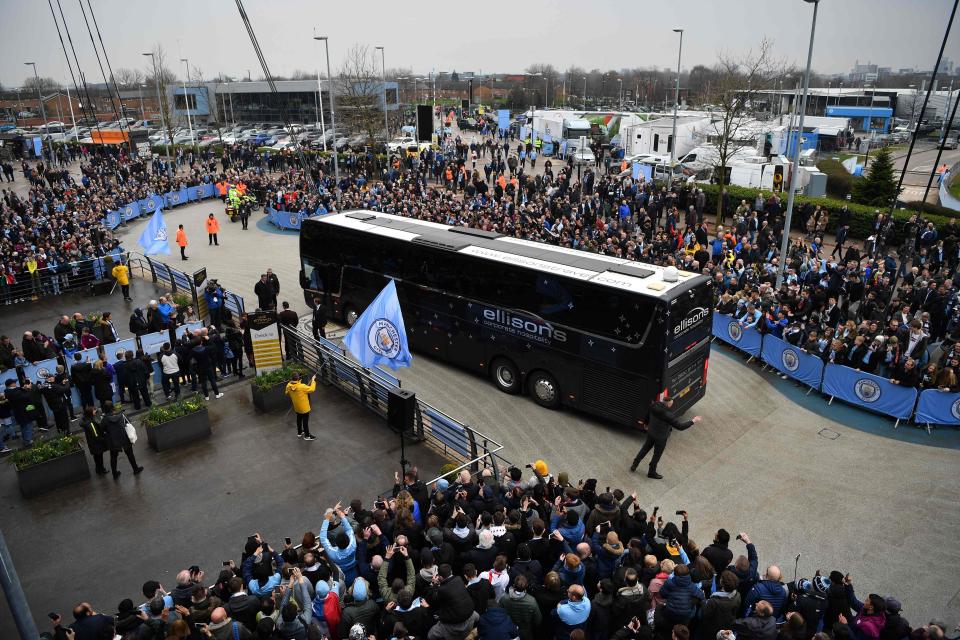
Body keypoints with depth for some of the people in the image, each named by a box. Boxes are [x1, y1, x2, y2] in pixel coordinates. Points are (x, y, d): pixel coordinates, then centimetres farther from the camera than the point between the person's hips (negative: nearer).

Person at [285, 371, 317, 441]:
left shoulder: (289, 385, -13)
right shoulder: (301, 387, -34)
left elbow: (287, 393, 6)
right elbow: (312, 389, -25)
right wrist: (313, 380, -13)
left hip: (296, 407, 7)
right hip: (304, 407, -7)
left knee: (299, 419, 27)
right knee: (305, 421, 11)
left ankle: (299, 432, 45)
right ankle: (307, 436, 26)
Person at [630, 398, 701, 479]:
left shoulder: (654, 406, -15)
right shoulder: (668, 415, -35)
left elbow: (648, 415, 6)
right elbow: (680, 426, -27)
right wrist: (693, 421, -18)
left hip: (650, 432, 6)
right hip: (660, 437, -6)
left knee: (645, 448, 28)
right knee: (657, 455, 18)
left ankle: (634, 465, 39)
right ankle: (651, 473, 39)